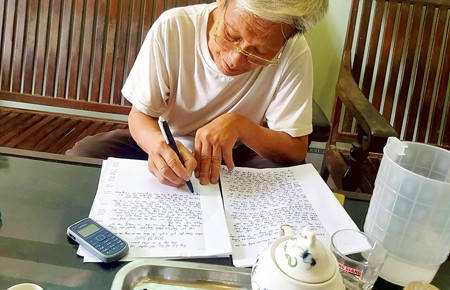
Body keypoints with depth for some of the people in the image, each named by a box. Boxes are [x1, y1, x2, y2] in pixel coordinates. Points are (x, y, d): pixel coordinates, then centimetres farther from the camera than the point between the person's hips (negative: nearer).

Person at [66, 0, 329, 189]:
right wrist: (158, 143, -38)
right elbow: (139, 115, -15)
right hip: (166, 144, 1)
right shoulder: (172, 27, -23)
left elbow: (296, 149, -18)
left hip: (236, 155, -1)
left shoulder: (294, 54, -23)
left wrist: (241, 125, -35)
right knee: (80, 156, -21)